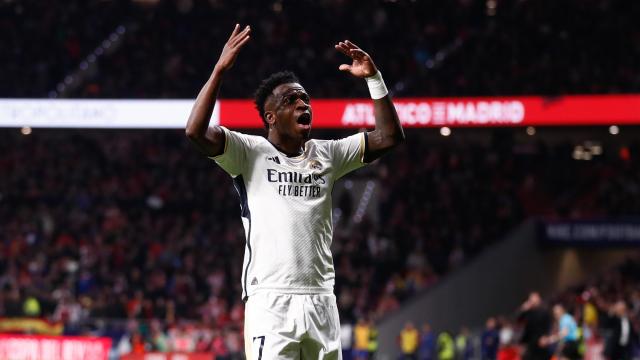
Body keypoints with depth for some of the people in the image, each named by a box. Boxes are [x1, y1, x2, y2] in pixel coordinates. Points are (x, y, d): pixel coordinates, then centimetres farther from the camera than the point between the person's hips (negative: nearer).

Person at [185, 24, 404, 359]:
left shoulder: (325, 155, 15)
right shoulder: (251, 153, 0)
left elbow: (389, 136, 13)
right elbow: (196, 132, -15)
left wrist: (373, 78, 5)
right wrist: (220, 69, -17)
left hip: (321, 302, 5)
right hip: (270, 302, -5)